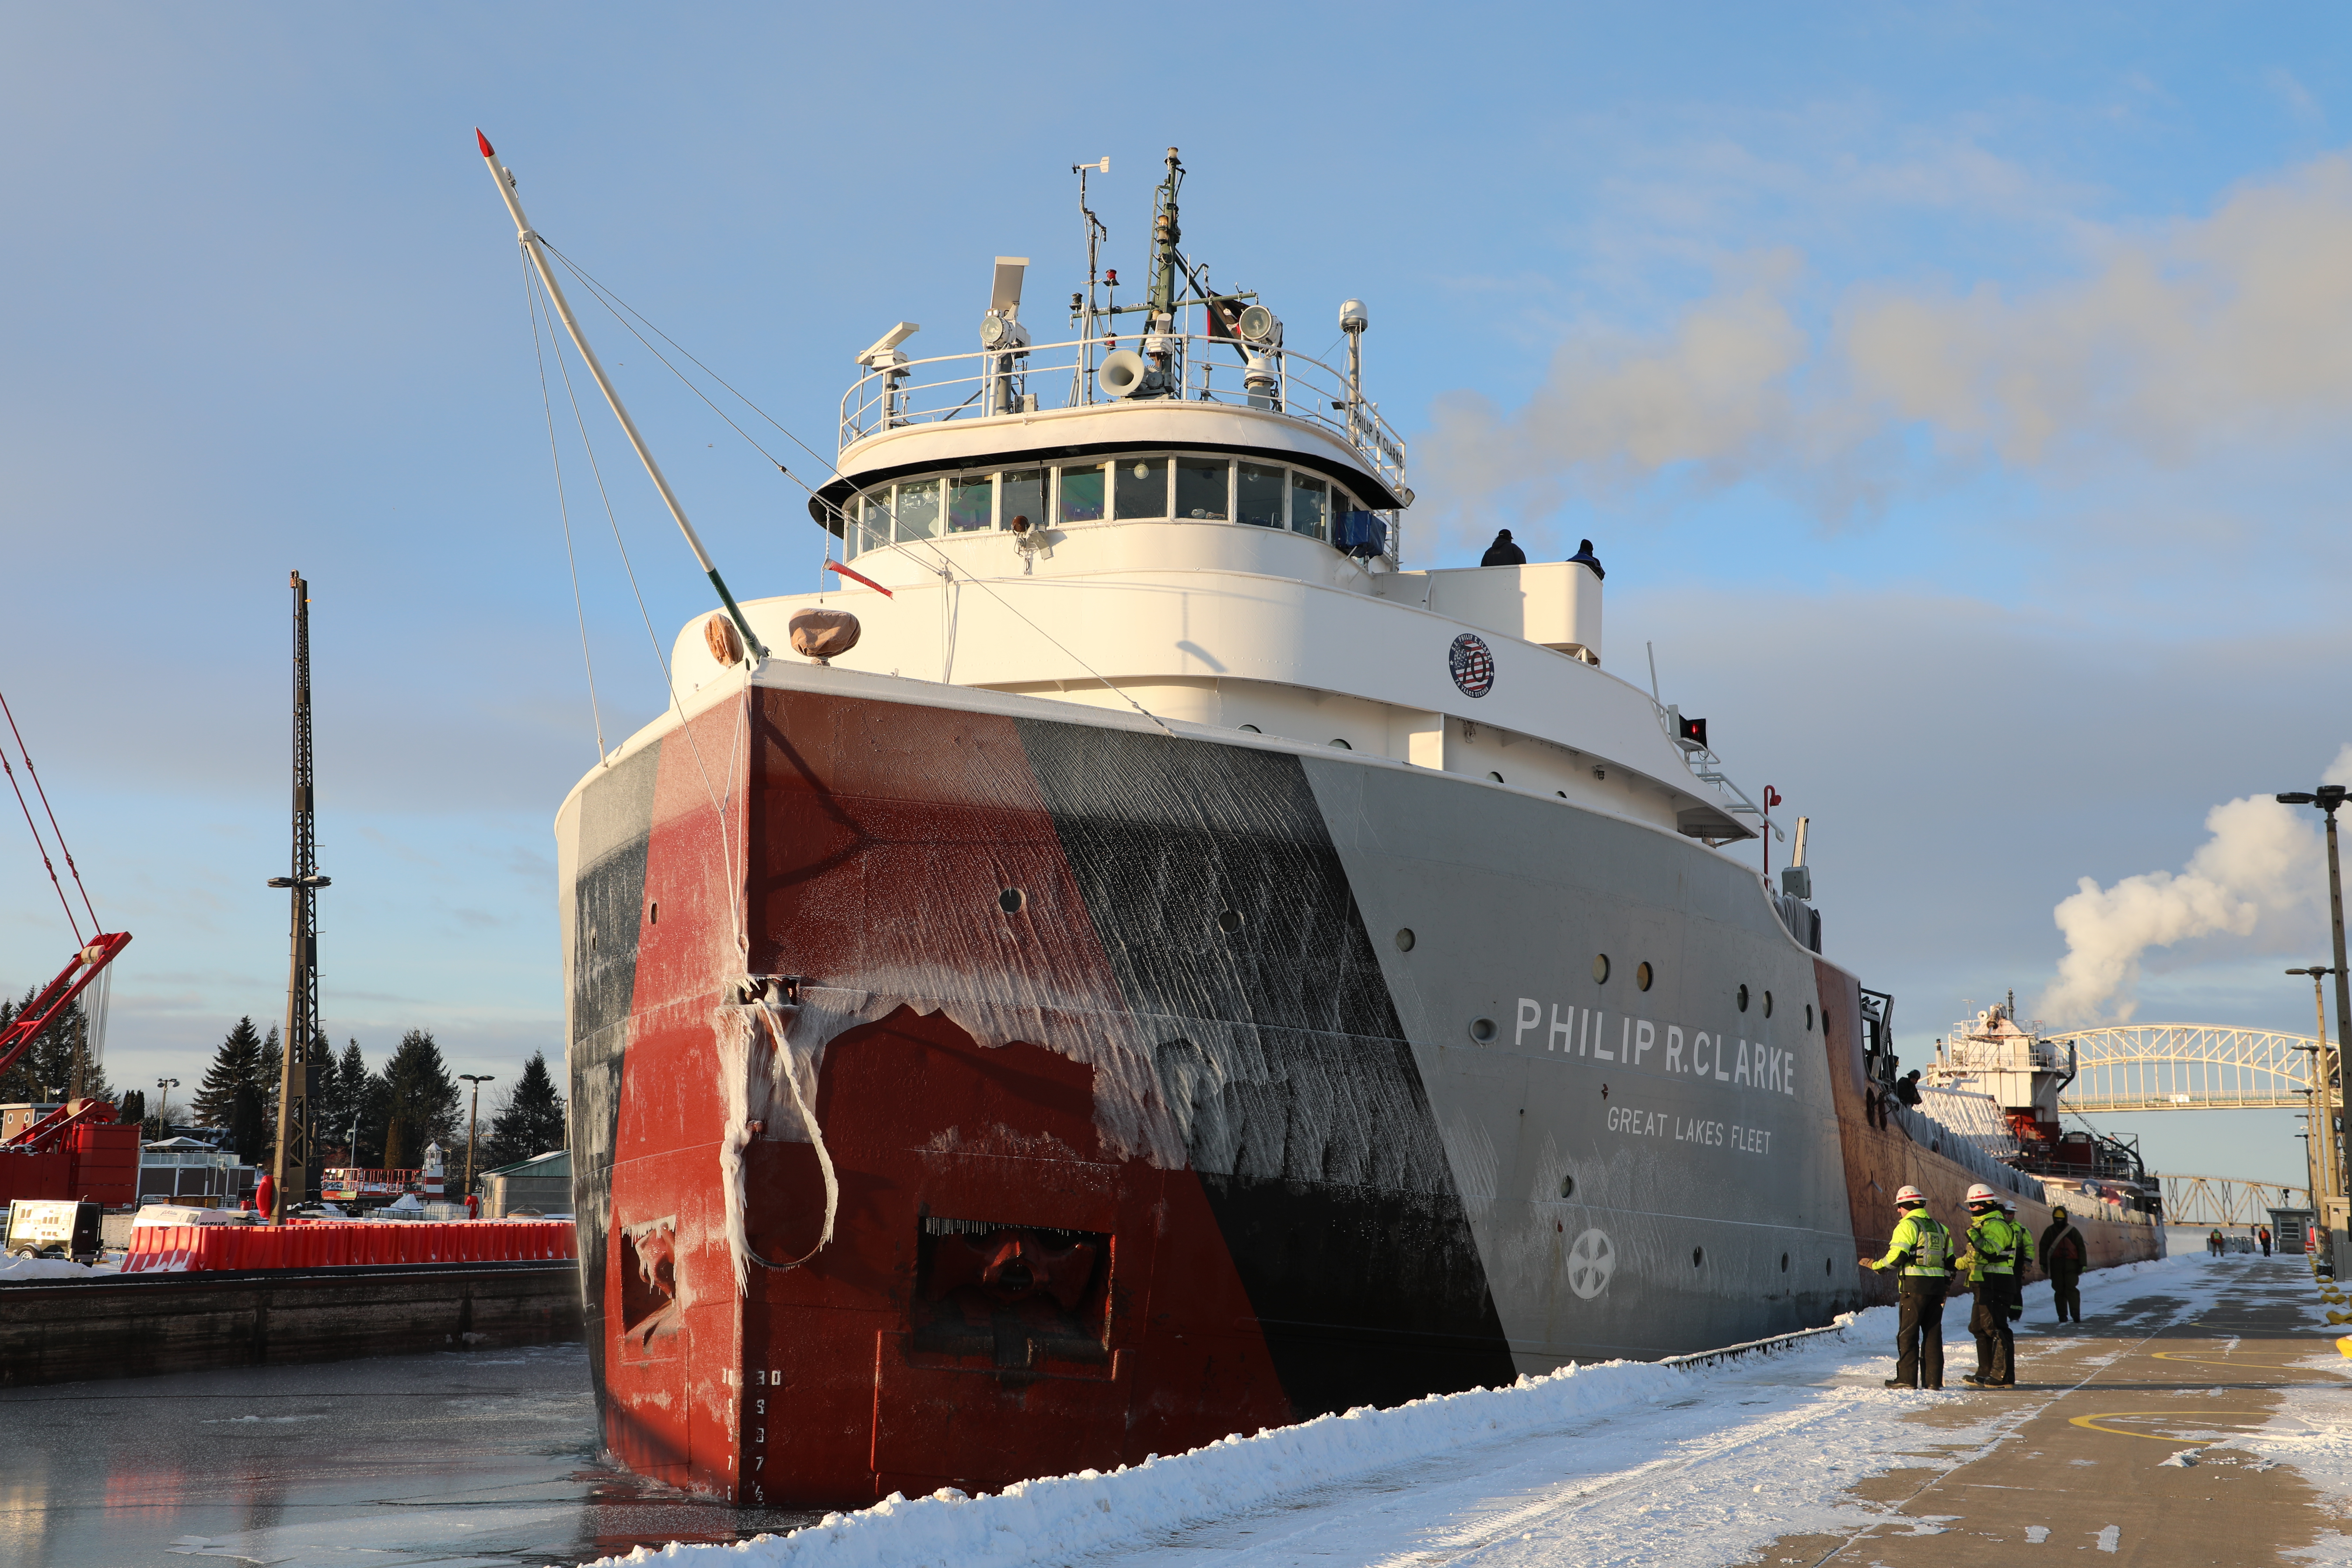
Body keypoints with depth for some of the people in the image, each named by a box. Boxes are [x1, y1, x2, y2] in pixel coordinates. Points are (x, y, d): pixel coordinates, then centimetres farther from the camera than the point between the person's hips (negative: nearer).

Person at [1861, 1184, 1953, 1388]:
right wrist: (1945, 1288, 23)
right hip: (1937, 1285, 6)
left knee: (1908, 1334, -2)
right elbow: (1950, 1260, 17)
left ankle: (1907, 1379, -3)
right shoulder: (1939, 1227, 17)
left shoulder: (1907, 1225, -6)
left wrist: (1875, 1265, 2)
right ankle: (1933, 1379, 7)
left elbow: (1897, 1257, -14)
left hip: (1915, 1286, -6)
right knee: (1933, 1333, 9)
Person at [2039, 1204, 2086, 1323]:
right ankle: (2063, 1316, 5)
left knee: (2072, 1289, -12)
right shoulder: (2050, 1232, 9)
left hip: (2071, 1264, -1)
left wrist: (2082, 1264, 1)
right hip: (2056, 1265, 1)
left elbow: (2081, 1248, 8)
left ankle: (2075, 1313, -17)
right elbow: (2043, 1248, 8)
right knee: (2059, 1290, 2)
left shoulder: (2073, 1231, 7)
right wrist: (2043, 1263, 0)